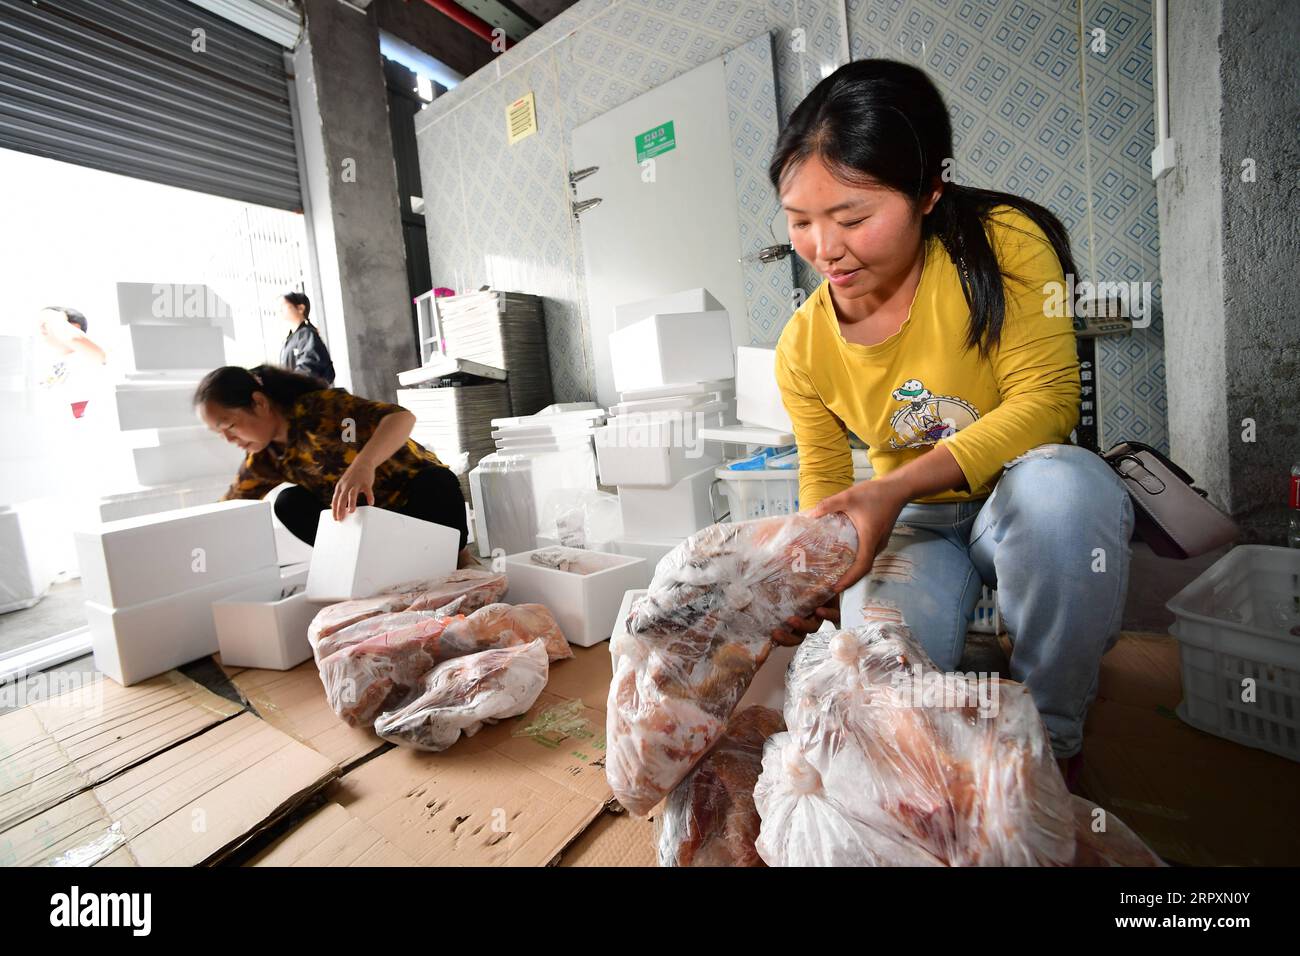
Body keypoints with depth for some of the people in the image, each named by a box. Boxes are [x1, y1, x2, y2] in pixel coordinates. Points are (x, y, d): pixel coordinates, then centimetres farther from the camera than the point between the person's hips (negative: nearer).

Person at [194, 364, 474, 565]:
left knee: (438, 483, -38)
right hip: (371, 515, 7)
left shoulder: (318, 407, -23)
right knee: (290, 504, -11)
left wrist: (364, 464, -56)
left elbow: (402, 416, -38)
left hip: (421, 489, -6)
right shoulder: (266, 457, 0)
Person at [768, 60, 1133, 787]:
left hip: (1021, 506, 0)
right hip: (914, 527, 1)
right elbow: (823, 486, -2)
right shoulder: (804, 346, -7)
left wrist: (894, 489, -36)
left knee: (1062, 480, -37)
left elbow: (1046, 400, -22)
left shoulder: (1002, 244, -14)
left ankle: (1054, 735, -11)